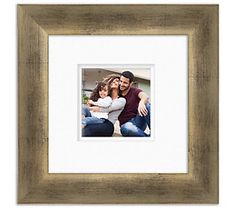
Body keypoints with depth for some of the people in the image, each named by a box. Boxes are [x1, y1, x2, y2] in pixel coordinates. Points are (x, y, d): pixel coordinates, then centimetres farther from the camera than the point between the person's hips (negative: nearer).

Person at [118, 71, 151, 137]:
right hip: (126, 124, 0)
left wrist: (141, 103, -47)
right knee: (126, 128, -38)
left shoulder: (135, 91, 1)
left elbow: (145, 96, -23)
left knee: (146, 104, -27)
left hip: (138, 121, 0)